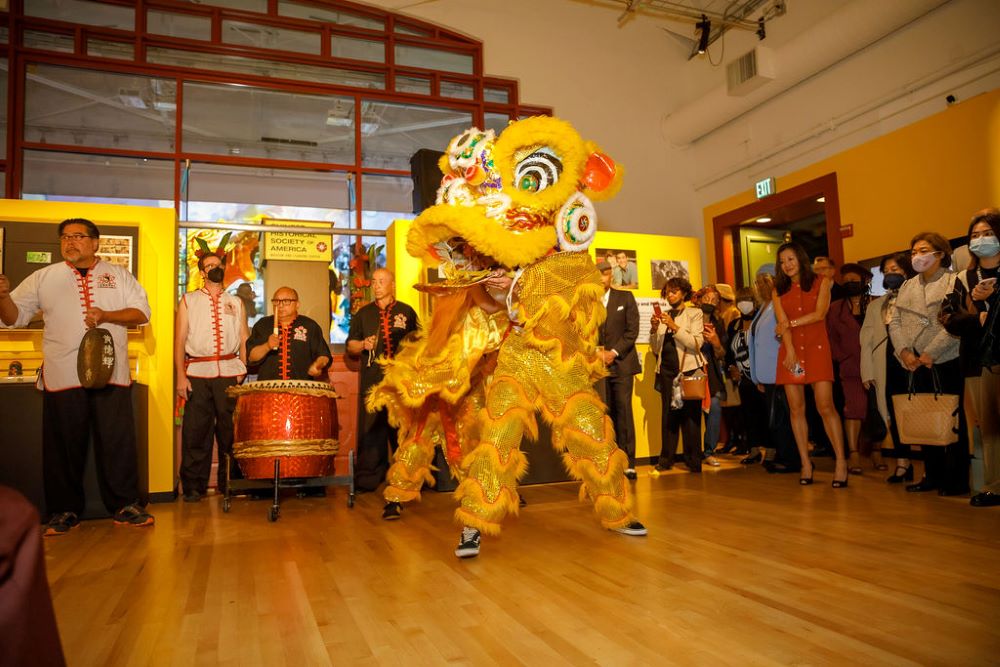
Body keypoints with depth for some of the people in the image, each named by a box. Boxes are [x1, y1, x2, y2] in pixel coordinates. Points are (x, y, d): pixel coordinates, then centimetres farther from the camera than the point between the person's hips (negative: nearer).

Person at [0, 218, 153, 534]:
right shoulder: (44, 277, 11)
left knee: (118, 441, 1)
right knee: (64, 444, 5)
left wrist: (107, 315, -12)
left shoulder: (119, 276, 11)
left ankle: (125, 505, 10)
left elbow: (142, 312, 4)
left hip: (111, 374, 0)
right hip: (62, 375, 1)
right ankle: (64, 510, 18)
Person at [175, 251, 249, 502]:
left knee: (230, 429, 2)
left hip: (230, 372, 1)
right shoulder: (189, 301, 13)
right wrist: (180, 376, -4)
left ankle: (229, 483, 13)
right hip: (198, 373, -1)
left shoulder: (235, 302, 17)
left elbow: (244, 340, 11)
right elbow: (179, 340, 6)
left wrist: (244, 372, -1)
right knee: (195, 431, -1)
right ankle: (193, 486, 10)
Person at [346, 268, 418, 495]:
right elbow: (350, 345, 13)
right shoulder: (363, 313, 13)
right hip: (372, 381, 1)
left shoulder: (407, 312, 10)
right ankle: (368, 478, 8)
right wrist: (363, 344, -8)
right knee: (371, 429, -1)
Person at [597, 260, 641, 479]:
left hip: (621, 363, -1)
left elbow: (632, 330, 1)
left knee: (624, 411, -7)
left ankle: (628, 462, -3)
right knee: (605, 414, -1)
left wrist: (613, 352, -8)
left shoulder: (625, 297, 8)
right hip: (597, 365, 1)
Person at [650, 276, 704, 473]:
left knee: (690, 414, -4)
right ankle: (666, 458, 6)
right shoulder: (663, 317, 16)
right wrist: (654, 330, -1)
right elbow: (656, 349, 15)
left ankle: (693, 460, 2)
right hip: (667, 370, 3)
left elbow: (697, 343, -8)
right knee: (668, 414, 1)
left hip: (688, 369, -3)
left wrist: (674, 327, -15)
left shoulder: (694, 314, 6)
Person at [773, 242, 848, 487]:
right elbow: (783, 323, 0)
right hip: (790, 351, 3)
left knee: (825, 406, -12)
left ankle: (841, 462, -6)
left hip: (817, 349, -2)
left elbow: (819, 314, -5)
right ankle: (805, 463, 6)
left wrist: (791, 323, -2)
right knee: (796, 409, 0)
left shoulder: (821, 283, 7)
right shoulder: (779, 290, 12)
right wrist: (790, 351, -13)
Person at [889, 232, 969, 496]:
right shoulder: (907, 286, 15)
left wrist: (930, 353, -18)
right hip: (915, 365, 5)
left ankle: (957, 480, 9)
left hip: (945, 363, -5)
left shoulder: (953, 282, -2)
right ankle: (933, 475, 17)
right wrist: (904, 351, -7)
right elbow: (895, 322, 8)